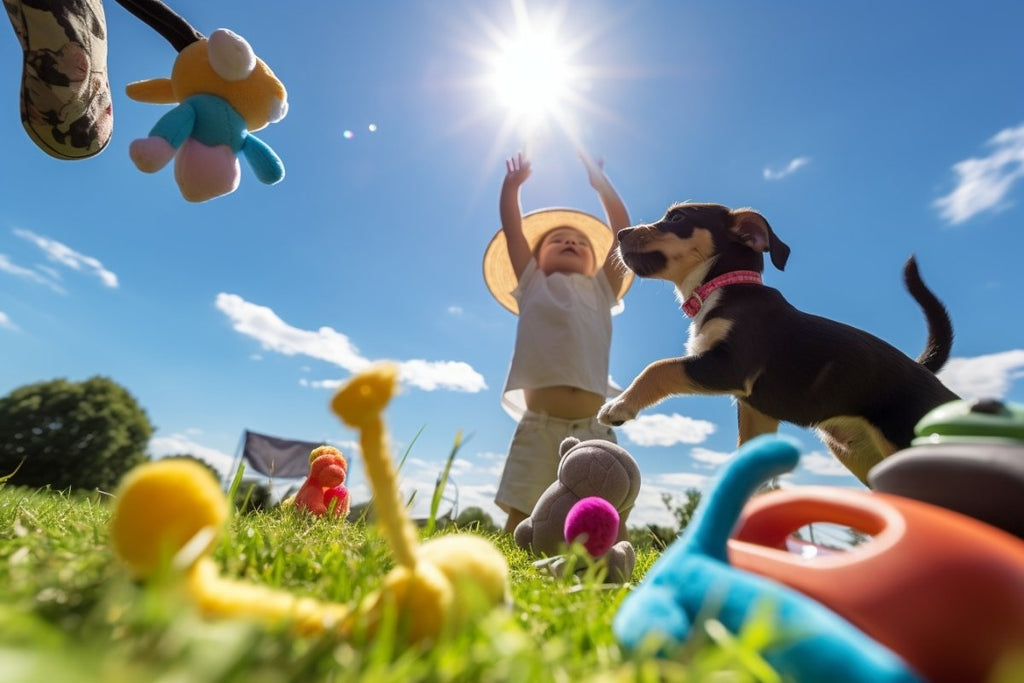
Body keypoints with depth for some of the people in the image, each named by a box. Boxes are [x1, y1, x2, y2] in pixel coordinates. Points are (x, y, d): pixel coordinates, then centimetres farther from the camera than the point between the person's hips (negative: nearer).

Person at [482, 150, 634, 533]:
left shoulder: (601, 291, 20)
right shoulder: (533, 286, 17)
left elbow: (624, 234, 16)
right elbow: (512, 230, 12)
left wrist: (601, 182, 16)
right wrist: (512, 183, 8)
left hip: (593, 430, 2)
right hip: (540, 427, -1)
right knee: (519, 529, -1)